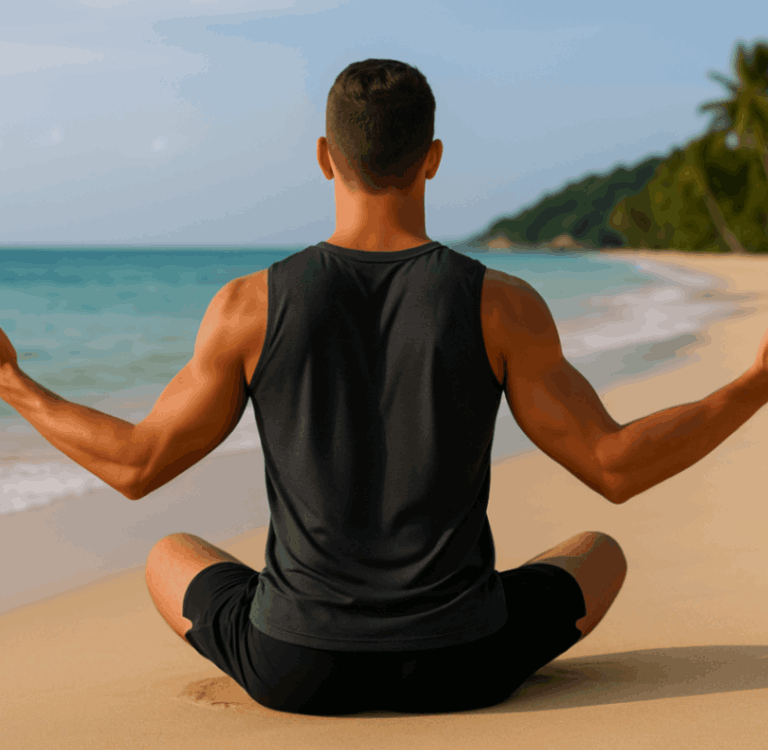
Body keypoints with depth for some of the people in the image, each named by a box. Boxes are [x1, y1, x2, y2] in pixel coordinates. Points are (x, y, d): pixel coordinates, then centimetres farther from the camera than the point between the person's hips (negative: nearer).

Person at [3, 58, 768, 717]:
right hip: (458, 665, 0)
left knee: (168, 556, 32)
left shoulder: (250, 306, -10)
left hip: (296, 668, 1)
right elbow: (615, 466, -6)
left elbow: (138, 465, -1)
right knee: (601, 552, 29)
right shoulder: (502, 306, -12)